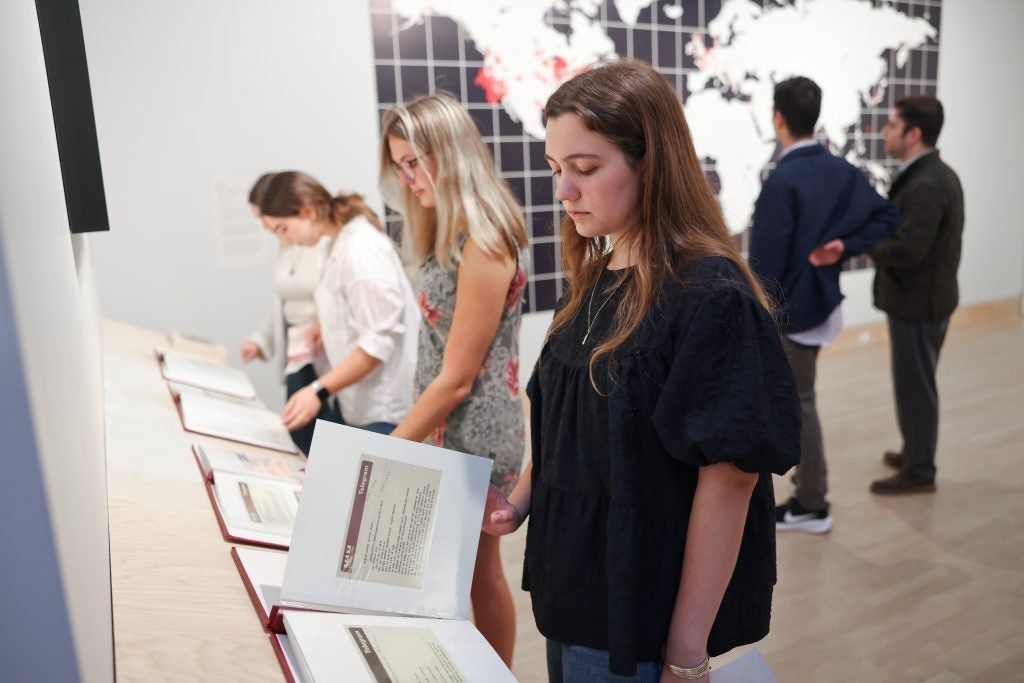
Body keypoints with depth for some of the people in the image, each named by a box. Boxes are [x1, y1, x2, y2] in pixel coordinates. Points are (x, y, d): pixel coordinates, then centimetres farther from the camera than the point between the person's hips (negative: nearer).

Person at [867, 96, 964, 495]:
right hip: (930, 295, 10)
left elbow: (906, 251, -30)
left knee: (914, 386, 1)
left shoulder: (923, 186, -23)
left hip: (917, 301, -10)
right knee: (917, 383, 20)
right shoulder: (940, 174, 10)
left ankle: (918, 472, 14)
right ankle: (915, 452, 35)